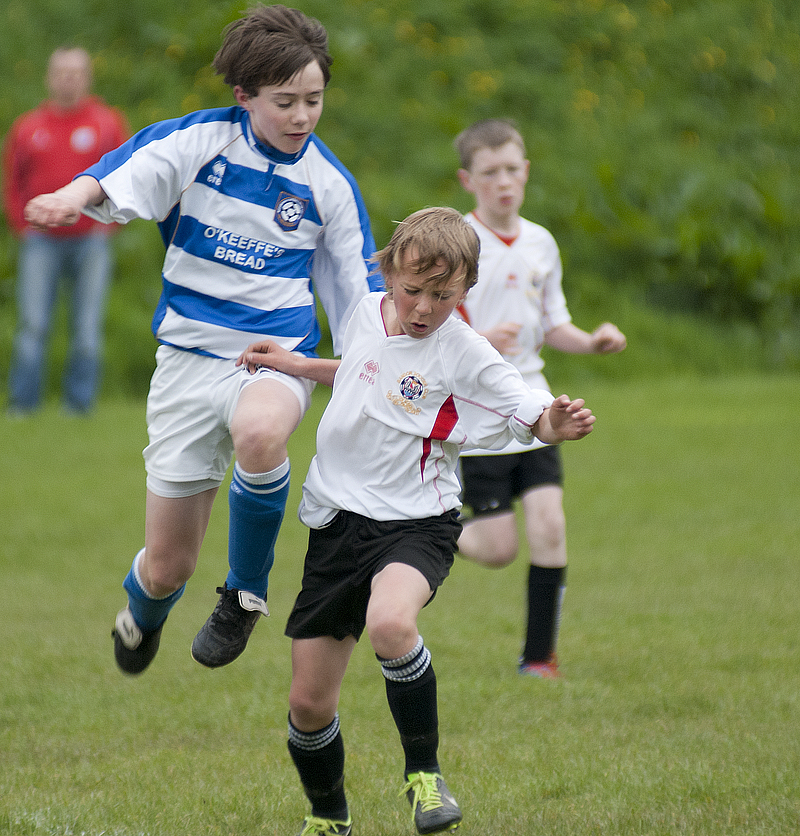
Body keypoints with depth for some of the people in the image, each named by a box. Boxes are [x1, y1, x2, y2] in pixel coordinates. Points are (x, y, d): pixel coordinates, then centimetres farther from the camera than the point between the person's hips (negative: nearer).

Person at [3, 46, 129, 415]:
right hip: (41, 242, 0)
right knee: (32, 326, -10)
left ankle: (79, 405, 4)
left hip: (91, 242, 0)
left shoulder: (108, 123, 4)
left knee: (88, 328, -2)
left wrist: (105, 221, -2)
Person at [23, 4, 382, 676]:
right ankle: (143, 611, 43)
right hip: (190, 359, 0)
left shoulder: (330, 182, 1)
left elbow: (356, 293, 11)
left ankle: (247, 591, -15)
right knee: (168, 568, 2)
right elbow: (130, 172, -24)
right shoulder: (200, 141, -5)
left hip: (278, 357, 0)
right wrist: (79, 194, -46)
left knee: (258, 432, -40)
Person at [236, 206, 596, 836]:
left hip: (414, 521, -5)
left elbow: (532, 414, -20)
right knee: (308, 702, 5)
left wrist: (557, 424, -42)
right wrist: (298, 365, 21)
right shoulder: (369, 313, 5)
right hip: (337, 520, 5)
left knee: (390, 623, -39)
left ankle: (424, 770, -16)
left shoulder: (465, 355, -13)